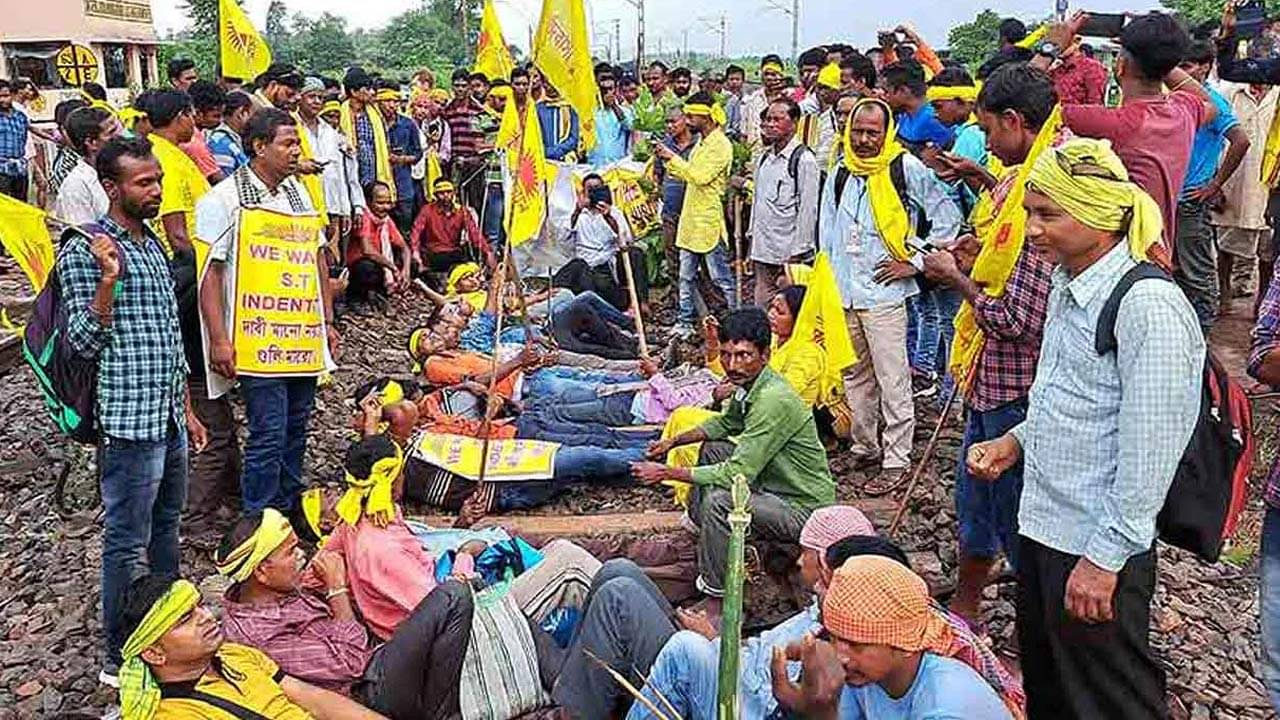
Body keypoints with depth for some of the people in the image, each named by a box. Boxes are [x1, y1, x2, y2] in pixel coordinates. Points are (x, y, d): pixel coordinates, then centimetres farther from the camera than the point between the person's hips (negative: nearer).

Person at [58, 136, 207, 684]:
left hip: (169, 417, 8)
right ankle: (120, 659, 14)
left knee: (165, 528, 18)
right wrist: (108, 280, -27)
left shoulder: (153, 243, 14)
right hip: (128, 419, -8)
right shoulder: (84, 250, -10)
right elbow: (83, 342, -13)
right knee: (128, 545, 1)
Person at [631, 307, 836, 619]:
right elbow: (725, 423, 23)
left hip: (804, 509, -10)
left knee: (718, 502, -30)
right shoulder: (749, 385, 1)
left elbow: (737, 474, -30)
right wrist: (674, 441, 10)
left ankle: (716, 608, -15)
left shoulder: (774, 400, -28)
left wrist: (668, 473, -22)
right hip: (775, 487, 10)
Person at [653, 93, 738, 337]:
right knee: (686, 277, 13)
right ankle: (685, 323, 21)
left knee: (721, 279, -3)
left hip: (710, 221, -9)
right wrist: (668, 160, 7)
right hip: (691, 219, 9)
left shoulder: (721, 145, -13)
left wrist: (673, 157, -17)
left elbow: (700, 176, -23)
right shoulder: (701, 143, 16)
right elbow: (686, 174, 20)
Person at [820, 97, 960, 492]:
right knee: (855, 376, 16)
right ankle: (864, 447, 30)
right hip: (843, 294, 6)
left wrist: (916, 261, -6)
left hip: (884, 293, -6)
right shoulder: (840, 173, 12)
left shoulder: (906, 168, -6)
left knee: (892, 381, -2)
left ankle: (896, 461, 6)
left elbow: (947, 216, -4)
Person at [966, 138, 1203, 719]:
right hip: (1042, 525, 9)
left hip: (1097, 547, -9)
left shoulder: (1150, 306, -22)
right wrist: (1017, 441, 6)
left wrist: (1104, 558, -20)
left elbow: (1148, 451, -22)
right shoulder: (1068, 286, 7)